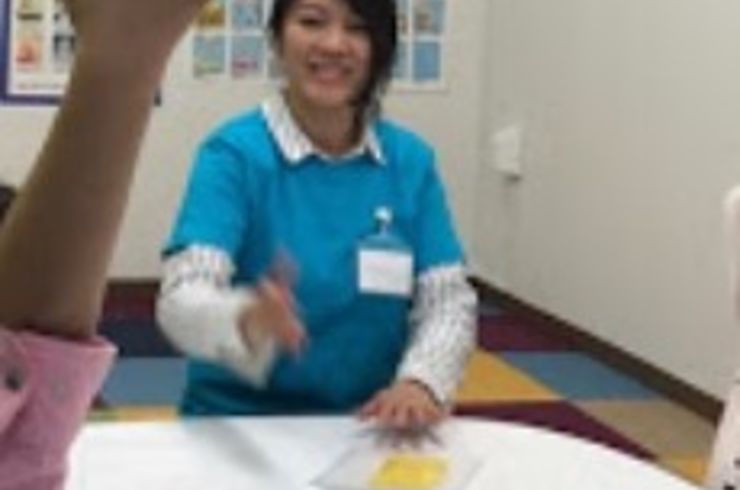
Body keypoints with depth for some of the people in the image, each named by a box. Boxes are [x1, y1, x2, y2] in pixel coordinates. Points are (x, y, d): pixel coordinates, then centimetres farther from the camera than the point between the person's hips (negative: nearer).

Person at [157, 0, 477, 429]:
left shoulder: (411, 160, 4)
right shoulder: (234, 153, -7)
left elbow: (447, 299, 3)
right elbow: (183, 300, -18)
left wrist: (420, 382, -18)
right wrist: (247, 322, -40)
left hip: (372, 426, 2)